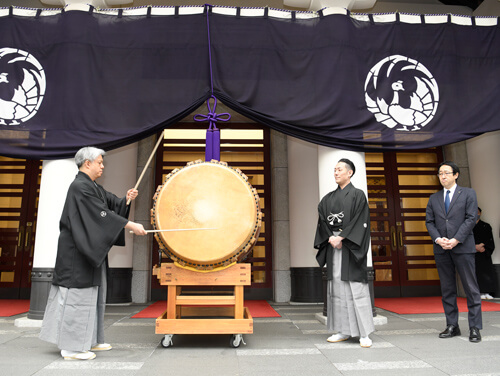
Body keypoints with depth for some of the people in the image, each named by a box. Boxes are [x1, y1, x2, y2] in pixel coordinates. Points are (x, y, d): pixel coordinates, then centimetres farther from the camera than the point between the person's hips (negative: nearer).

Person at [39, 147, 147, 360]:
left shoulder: (92, 186, 15)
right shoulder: (80, 186, -16)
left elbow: (111, 204, 16)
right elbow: (101, 214, -23)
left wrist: (126, 199, -4)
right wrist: (131, 226, -24)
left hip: (90, 250, 10)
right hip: (78, 251, -10)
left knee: (92, 293, 14)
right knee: (78, 294, -4)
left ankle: (89, 340, 25)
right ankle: (72, 347, 6)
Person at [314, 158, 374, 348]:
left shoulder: (358, 195, 1)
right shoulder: (328, 198, 15)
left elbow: (359, 221, -9)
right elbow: (322, 220, 8)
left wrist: (340, 237, -14)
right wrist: (331, 238, -8)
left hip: (351, 248, -5)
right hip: (333, 247, 5)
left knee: (356, 288, -6)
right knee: (336, 288, 6)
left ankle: (364, 334, 3)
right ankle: (343, 331, 15)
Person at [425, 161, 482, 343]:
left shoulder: (468, 193, 6)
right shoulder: (434, 198, 15)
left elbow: (471, 218, -4)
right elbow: (429, 222, 9)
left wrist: (456, 240, -13)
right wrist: (438, 239, -9)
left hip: (463, 246, -3)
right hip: (441, 249, 3)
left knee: (471, 288, 0)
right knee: (447, 289, 7)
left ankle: (475, 328, 8)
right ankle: (452, 326, 14)